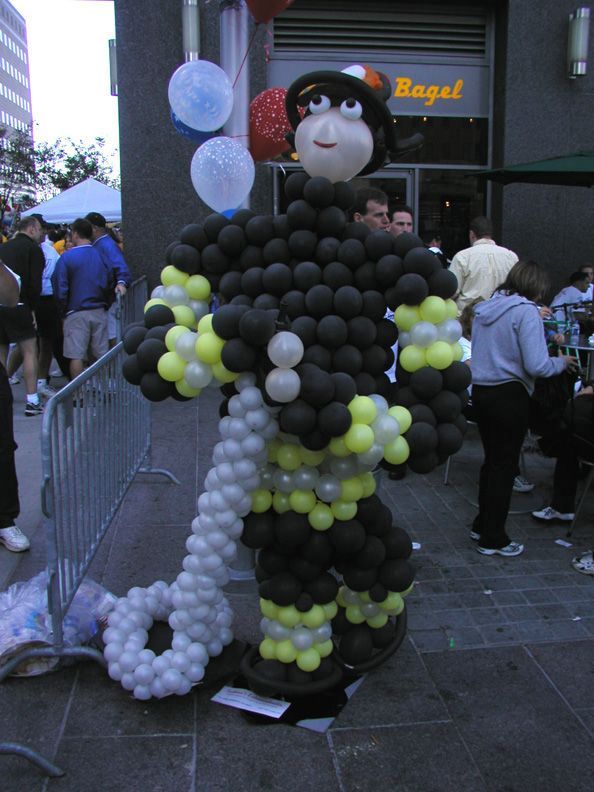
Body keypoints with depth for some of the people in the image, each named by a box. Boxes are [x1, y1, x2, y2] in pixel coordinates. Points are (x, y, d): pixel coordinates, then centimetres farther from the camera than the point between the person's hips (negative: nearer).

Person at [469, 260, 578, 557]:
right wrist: (562, 362, 0)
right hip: (510, 395, -7)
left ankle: (482, 526, 31)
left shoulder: (484, 308, 9)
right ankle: (493, 539, 14)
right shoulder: (526, 311, -13)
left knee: (492, 460, 20)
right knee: (505, 465, 4)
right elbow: (536, 365, -19)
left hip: (480, 391, 7)